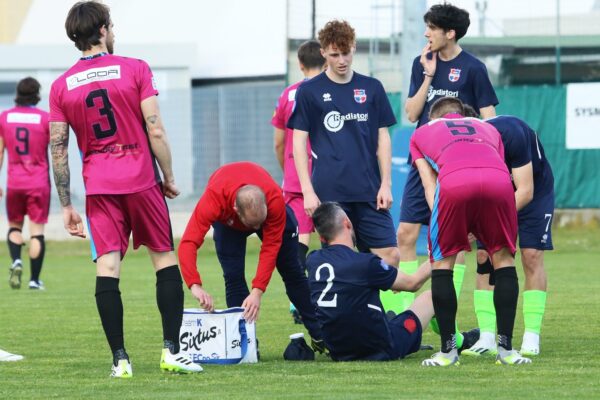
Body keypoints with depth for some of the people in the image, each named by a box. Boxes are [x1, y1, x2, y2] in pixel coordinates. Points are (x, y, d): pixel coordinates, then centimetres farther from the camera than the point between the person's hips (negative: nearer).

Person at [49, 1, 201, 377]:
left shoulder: (61, 86, 5)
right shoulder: (135, 69, -3)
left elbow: (58, 150, 4)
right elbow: (156, 131, -7)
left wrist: (66, 205, 10)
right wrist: (169, 177, 5)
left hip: (98, 186, 2)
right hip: (141, 180, -2)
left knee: (108, 268, -2)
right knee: (165, 259, 8)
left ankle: (120, 359, -6)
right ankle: (172, 351, 3)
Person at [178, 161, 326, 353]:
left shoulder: (275, 199, -44)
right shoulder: (213, 200, -46)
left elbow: (270, 248, -37)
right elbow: (188, 244, -51)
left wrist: (257, 292, -44)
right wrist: (195, 286, -64)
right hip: (228, 220, -1)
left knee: (291, 270, 5)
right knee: (233, 275, -15)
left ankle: (319, 336, 18)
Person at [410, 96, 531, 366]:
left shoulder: (421, 133, 36)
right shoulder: (488, 129, 41)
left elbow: (429, 185, 26)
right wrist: (487, 239, 37)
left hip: (454, 182, -2)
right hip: (499, 179, 2)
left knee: (442, 263, 15)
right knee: (504, 258, 19)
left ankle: (448, 351, 13)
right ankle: (506, 349, 16)